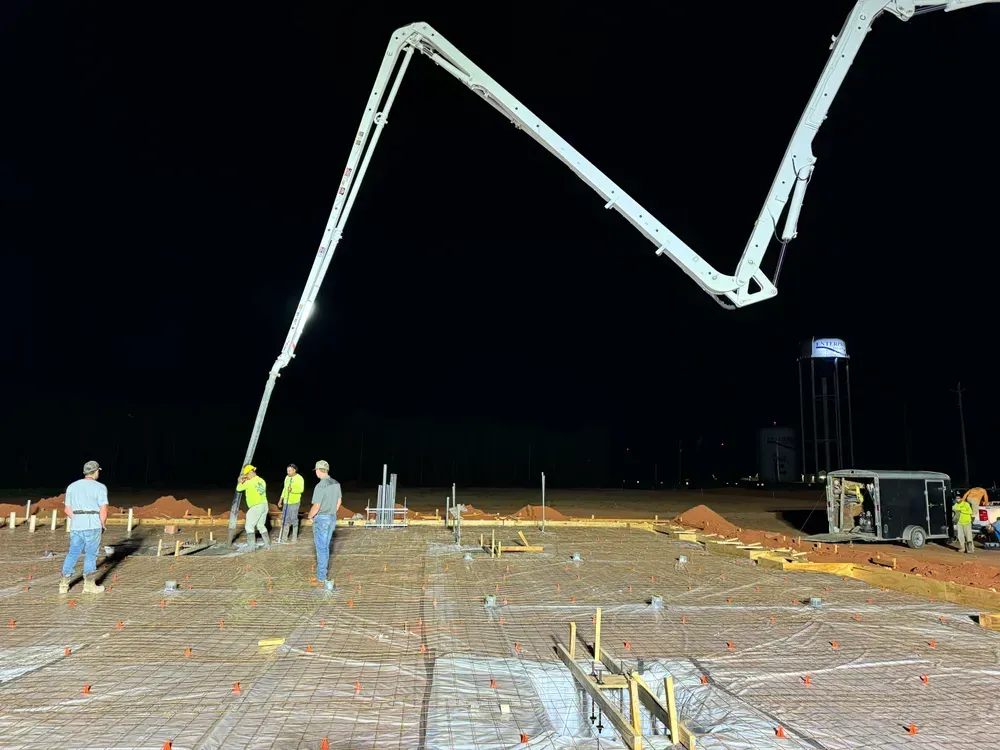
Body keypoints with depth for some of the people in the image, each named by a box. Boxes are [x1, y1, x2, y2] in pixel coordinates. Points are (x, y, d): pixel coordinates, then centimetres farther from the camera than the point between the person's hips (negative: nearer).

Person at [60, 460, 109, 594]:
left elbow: (67, 509, 12)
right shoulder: (100, 487, -8)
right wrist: (103, 523, 4)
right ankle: (89, 585, 10)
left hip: (76, 526, 5)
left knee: (73, 553, 16)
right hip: (92, 526, -5)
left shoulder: (72, 486, 9)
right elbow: (103, 510, -13)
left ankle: (64, 584, 14)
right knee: (91, 555, 5)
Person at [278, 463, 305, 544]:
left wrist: (292, 490, -36)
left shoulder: (299, 478, -11)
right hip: (286, 502, 7)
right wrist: (281, 499, 16)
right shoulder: (287, 477, 11)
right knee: (285, 519, 6)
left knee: (294, 519, -1)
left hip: (294, 502, -7)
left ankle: (294, 536, 11)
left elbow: (301, 489, -21)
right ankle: (284, 537, 12)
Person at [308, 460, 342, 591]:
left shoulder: (320, 486, -23)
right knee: (325, 544, 23)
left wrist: (310, 516, -3)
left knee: (321, 546, 2)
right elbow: (339, 501, 12)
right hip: (332, 517, 8)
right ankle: (324, 565, 37)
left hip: (321, 519, -8)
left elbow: (316, 507, -21)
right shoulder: (336, 483, 3)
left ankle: (321, 576, 8)